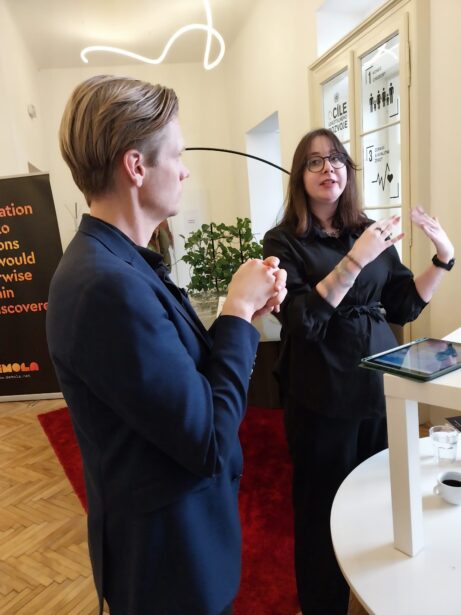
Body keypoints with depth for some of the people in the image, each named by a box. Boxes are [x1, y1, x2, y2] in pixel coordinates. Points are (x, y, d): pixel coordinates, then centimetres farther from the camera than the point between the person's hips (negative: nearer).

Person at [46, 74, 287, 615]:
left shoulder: (115, 261, -1)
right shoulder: (109, 284, -31)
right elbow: (210, 440, -26)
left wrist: (243, 309, -8)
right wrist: (239, 311, -18)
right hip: (170, 551, -8)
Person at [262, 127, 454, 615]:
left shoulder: (370, 231, 7)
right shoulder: (284, 241, -6)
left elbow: (402, 307, 9)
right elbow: (304, 320, -18)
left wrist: (443, 259, -3)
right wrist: (354, 260, -25)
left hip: (379, 382, 5)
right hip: (323, 396, -4)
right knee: (324, 507, 9)